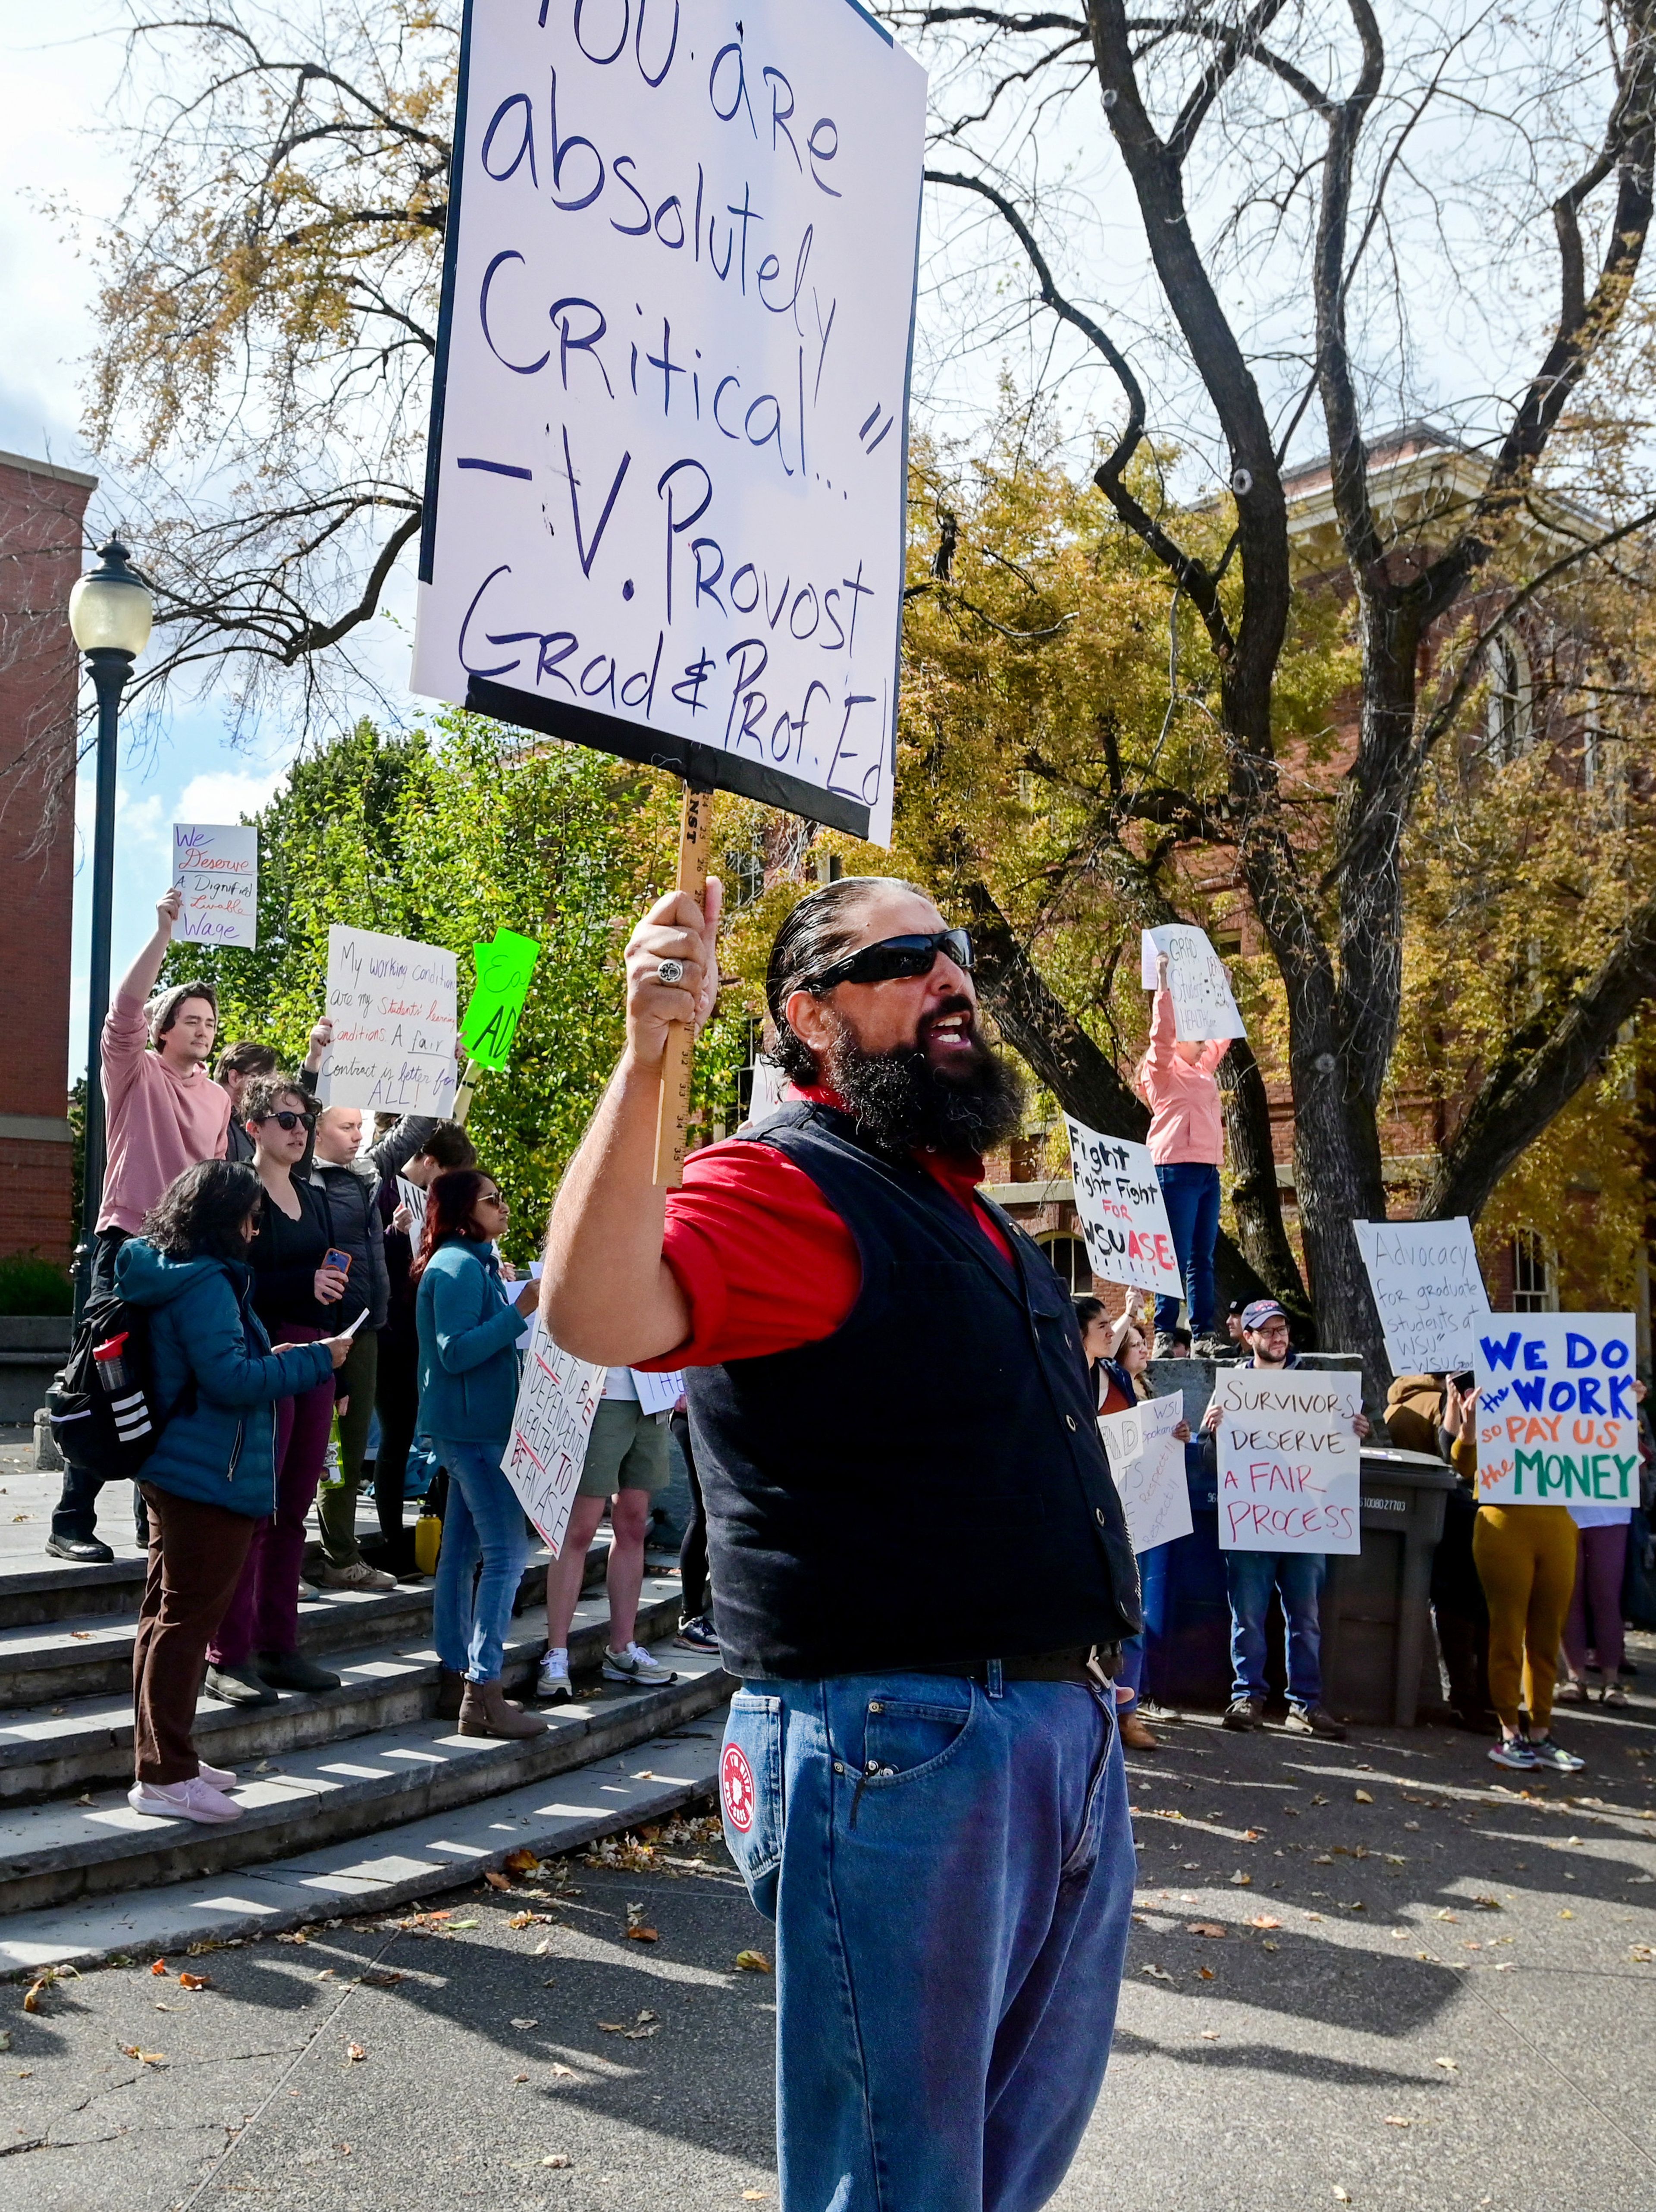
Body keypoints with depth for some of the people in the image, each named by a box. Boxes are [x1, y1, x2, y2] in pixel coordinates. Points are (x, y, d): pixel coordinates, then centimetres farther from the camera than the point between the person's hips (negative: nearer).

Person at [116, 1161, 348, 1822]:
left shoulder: (171, 1274, 12)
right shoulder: (206, 1284, -19)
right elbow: (229, 1378, -24)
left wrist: (271, 1361, 13)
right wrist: (314, 1361, -15)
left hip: (174, 1472, 11)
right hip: (210, 1479, -11)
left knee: (169, 1614, 16)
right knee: (187, 1618, -6)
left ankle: (163, 1760, 26)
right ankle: (164, 1776, -3)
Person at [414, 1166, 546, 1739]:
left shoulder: (471, 1263, 17)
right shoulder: (460, 1267, -14)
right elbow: (455, 1352, -22)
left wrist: (518, 1310, 14)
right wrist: (519, 1311, -23)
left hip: (469, 1427, 11)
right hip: (475, 1428, -11)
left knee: (462, 1552, 13)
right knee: (506, 1553, -11)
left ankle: (456, 1680, 19)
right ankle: (483, 1694, -10)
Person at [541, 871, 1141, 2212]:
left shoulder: (961, 1206, 16)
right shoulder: (780, 1184, -12)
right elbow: (597, 1313, -33)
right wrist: (649, 1055, -40)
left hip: (1071, 1735, 9)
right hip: (899, 1741, -9)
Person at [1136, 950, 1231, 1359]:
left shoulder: (1203, 1069, 23)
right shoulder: (1163, 1069, 3)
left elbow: (1224, 1035, 33)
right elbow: (1162, 1033, -14)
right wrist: (1163, 983, -14)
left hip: (1209, 1170, 8)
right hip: (1177, 1168, -7)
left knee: (1202, 1258, 4)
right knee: (1176, 1256, -10)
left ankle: (1204, 1336, 4)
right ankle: (1164, 1336, -11)